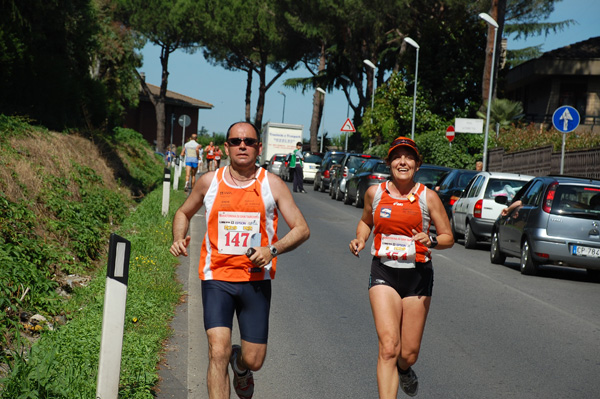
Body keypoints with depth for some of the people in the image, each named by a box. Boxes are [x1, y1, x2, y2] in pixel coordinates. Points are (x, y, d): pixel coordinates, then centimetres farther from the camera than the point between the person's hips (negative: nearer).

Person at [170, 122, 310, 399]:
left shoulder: (272, 184, 1)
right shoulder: (209, 181, 4)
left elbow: (301, 229, 1)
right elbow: (184, 213, 22)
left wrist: (272, 250, -17)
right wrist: (179, 239, 0)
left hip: (256, 279, 0)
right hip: (217, 277, 0)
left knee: (253, 361, 5)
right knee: (218, 352, -17)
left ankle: (240, 364, 42)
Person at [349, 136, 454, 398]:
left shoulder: (428, 197, -2)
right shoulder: (375, 192, 3)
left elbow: (448, 238, 3)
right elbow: (365, 221, 23)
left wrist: (431, 241, -19)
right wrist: (360, 240, 3)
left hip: (418, 275, 0)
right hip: (383, 272, 0)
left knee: (408, 354, 7)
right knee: (388, 347, -18)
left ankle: (404, 371, 45)